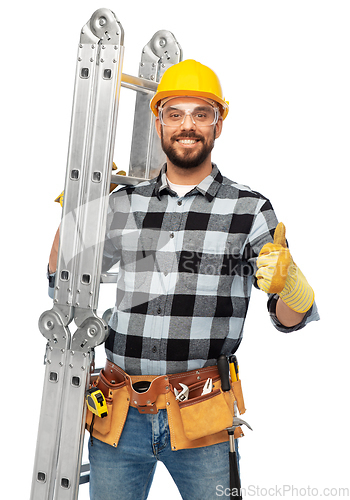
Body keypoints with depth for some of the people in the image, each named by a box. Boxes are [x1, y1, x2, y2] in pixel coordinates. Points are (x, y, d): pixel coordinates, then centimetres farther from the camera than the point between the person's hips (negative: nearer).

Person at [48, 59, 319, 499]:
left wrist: (287, 283, -25)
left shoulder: (251, 210, -1)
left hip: (200, 420, -2)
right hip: (120, 416, 3)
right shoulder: (124, 204, 6)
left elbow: (292, 319, -3)